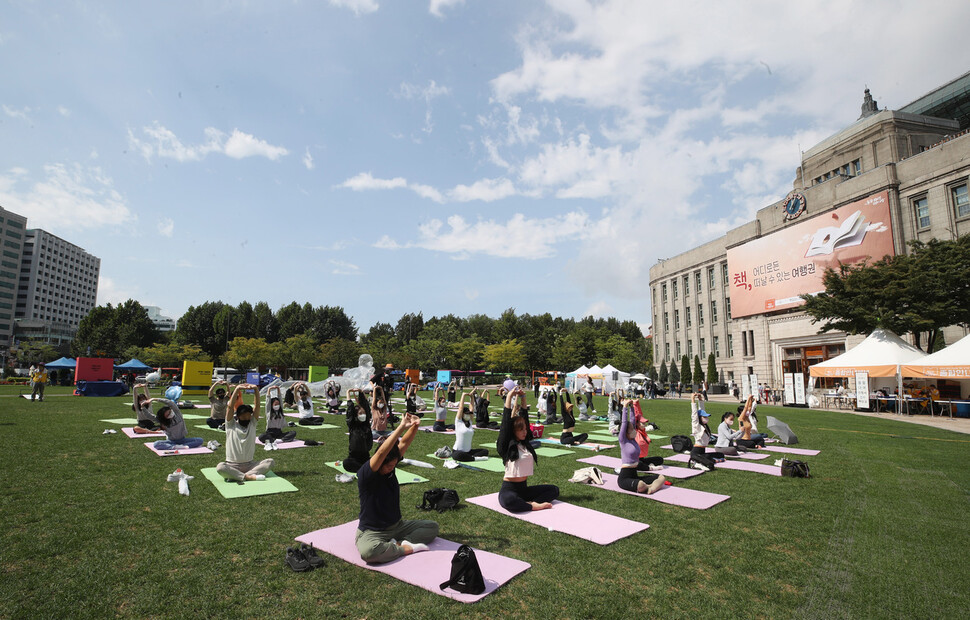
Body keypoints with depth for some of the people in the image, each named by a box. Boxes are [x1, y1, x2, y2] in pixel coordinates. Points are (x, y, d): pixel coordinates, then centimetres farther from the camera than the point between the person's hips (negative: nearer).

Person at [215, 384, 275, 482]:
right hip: (232, 465, -3)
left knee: (270, 462, -22)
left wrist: (256, 389, -22)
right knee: (219, 467, -34)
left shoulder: (252, 423, 5)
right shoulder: (231, 425, 0)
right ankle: (249, 476, -34)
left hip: (250, 464, 3)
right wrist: (237, 389, -26)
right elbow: (230, 407, -14)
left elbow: (257, 406, -8)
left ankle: (237, 476, -29)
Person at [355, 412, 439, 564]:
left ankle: (399, 542, -15)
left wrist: (415, 426, -31)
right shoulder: (365, 474, -22)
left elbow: (404, 443, -10)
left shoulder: (390, 466, -3)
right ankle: (406, 548, -17)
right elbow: (381, 452, -39)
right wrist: (402, 427, -47)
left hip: (396, 526, 7)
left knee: (432, 527, 1)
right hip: (372, 532, -7)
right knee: (368, 552, -40)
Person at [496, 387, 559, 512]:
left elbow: (524, 418, 9)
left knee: (554, 489, -1)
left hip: (524, 488, 7)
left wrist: (522, 398, 3)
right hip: (509, 489, -7)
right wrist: (509, 397, -16)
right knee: (509, 501, -39)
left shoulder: (525, 443, 8)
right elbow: (506, 422, -17)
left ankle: (531, 503, -18)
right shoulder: (506, 446, -9)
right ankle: (534, 506, -20)